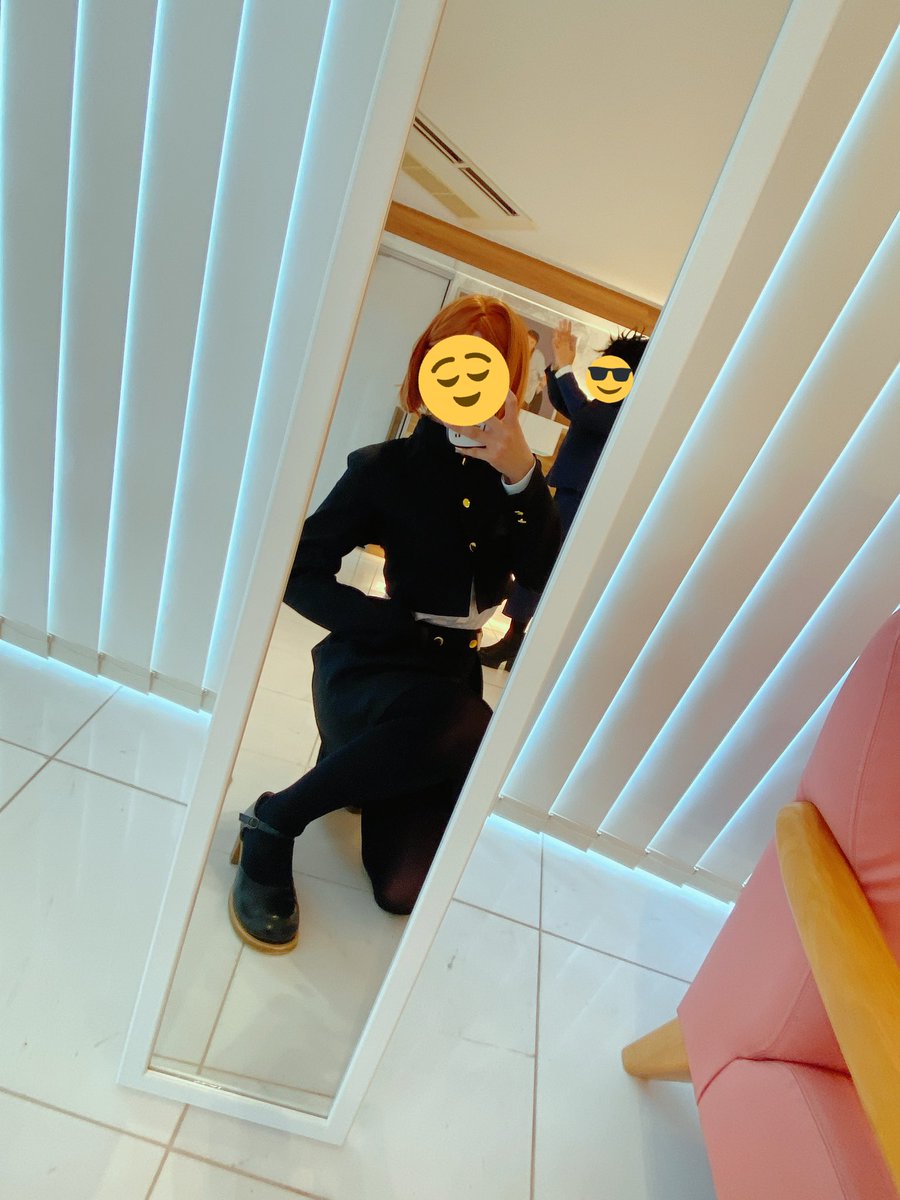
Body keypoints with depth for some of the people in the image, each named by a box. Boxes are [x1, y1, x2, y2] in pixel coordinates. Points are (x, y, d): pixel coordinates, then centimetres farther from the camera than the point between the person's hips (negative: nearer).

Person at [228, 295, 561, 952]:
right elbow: (301, 576, -5)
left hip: (448, 679, 4)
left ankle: (351, 765, 21)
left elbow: (549, 579, -8)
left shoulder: (514, 480, 7)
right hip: (366, 670, -3)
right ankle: (274, 823, -14)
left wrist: (524, 477, -20)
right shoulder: (387, 468, -1)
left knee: (407, 887, -10)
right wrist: (408, 626, -14)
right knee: (466, 728, -38)